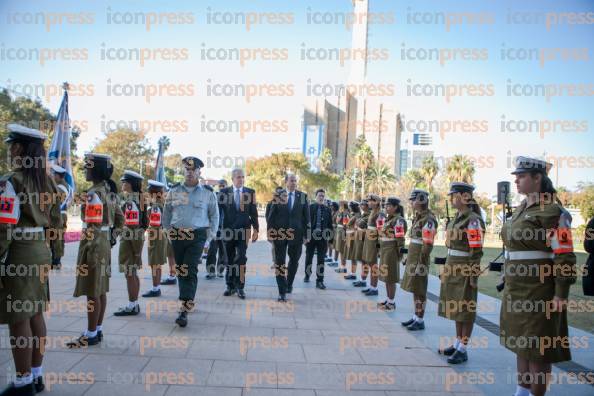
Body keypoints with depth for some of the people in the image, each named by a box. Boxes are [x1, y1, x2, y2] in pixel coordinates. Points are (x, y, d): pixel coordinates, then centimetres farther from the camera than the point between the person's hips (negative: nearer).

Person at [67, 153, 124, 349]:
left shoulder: (94, 194, -17)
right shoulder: (110, 192, 11)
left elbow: (92, 227, -22)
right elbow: (120, 220, 15)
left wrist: (85, 253, -19)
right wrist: (112, 238, 19)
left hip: (94, 245, -9)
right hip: (105, 244, 9)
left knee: (92, 292, -1)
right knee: (101, 290, 14)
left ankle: (91, 334, 9)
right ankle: (98, 330, 23)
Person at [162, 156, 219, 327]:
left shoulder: (208, 193, 0)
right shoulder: (174, 191, 7)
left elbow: (214, 215, 7)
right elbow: (166, 213, 15)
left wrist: (210, 235, 1)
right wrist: (168, 231, 10)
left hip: (197, 236, -3)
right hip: (177, 235, 3)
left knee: (190, 271, -11)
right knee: (180, 270, 10)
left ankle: (184, 310, -12)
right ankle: (187, 301, 27)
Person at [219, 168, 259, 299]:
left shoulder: (250, 192, 3)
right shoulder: (224, 192, 3)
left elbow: (254, 212, 4)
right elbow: (220, 210, 3)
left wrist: (255, 229, 1)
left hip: (244, 229, -1)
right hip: (228, 229, 1)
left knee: (241, 258, -6)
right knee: (230, 259, 10)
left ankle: (240, 286, 3)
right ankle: (231, 286, 20)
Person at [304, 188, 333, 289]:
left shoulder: (327, 209, 5)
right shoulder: (310, 207, -1)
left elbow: (330, 224, 7)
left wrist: (329, 236, 1)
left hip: (323, 237, 1)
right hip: (311, 236, -1)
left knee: (321, 259, 0)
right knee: (309, 257, 13)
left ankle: (319, 281, 4)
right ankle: (307, 275, 33)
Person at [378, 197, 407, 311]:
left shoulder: (398, 220, -15)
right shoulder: (388, 219, 13)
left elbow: (400, 239, -18)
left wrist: (399, 254, -19)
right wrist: (381, 250, 18)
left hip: (391, 252, -9)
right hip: (384, 251, 9)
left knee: (391, 278, -2)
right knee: (386, 276, 14)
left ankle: (392, 303, 7)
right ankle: (388, 300, 24)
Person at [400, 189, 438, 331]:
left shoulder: (428, 219, -17)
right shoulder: (418, 217, 13)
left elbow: (428, 245, -20)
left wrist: (421, 263, -21)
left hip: (419, 258, -9)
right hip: (413, 257, 9)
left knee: (419, 290, -1)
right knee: (413, 288, 15)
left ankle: (420, 321, 8)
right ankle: (416, 317, 24)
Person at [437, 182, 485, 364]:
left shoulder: (473, 221, -15)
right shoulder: (457, 218, 12)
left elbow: (476, 251, -18)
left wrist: (473, 276, -19)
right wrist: (446, 268, 18)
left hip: (465, 270, -9)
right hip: (453, 268, 9)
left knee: (465, 309, 2)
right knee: (456, 307, 15)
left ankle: (463, 350, 11)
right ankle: (457, 344, 27)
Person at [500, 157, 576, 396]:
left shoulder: (553, 212, -14)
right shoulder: (521, 209, 11)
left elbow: (565, 258, -16)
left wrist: (560, 295, -17)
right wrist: (508, 281, 20)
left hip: (539, 293, -9)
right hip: (516, 290, 9)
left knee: (538, 349, 2)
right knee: (521, 343, 18)